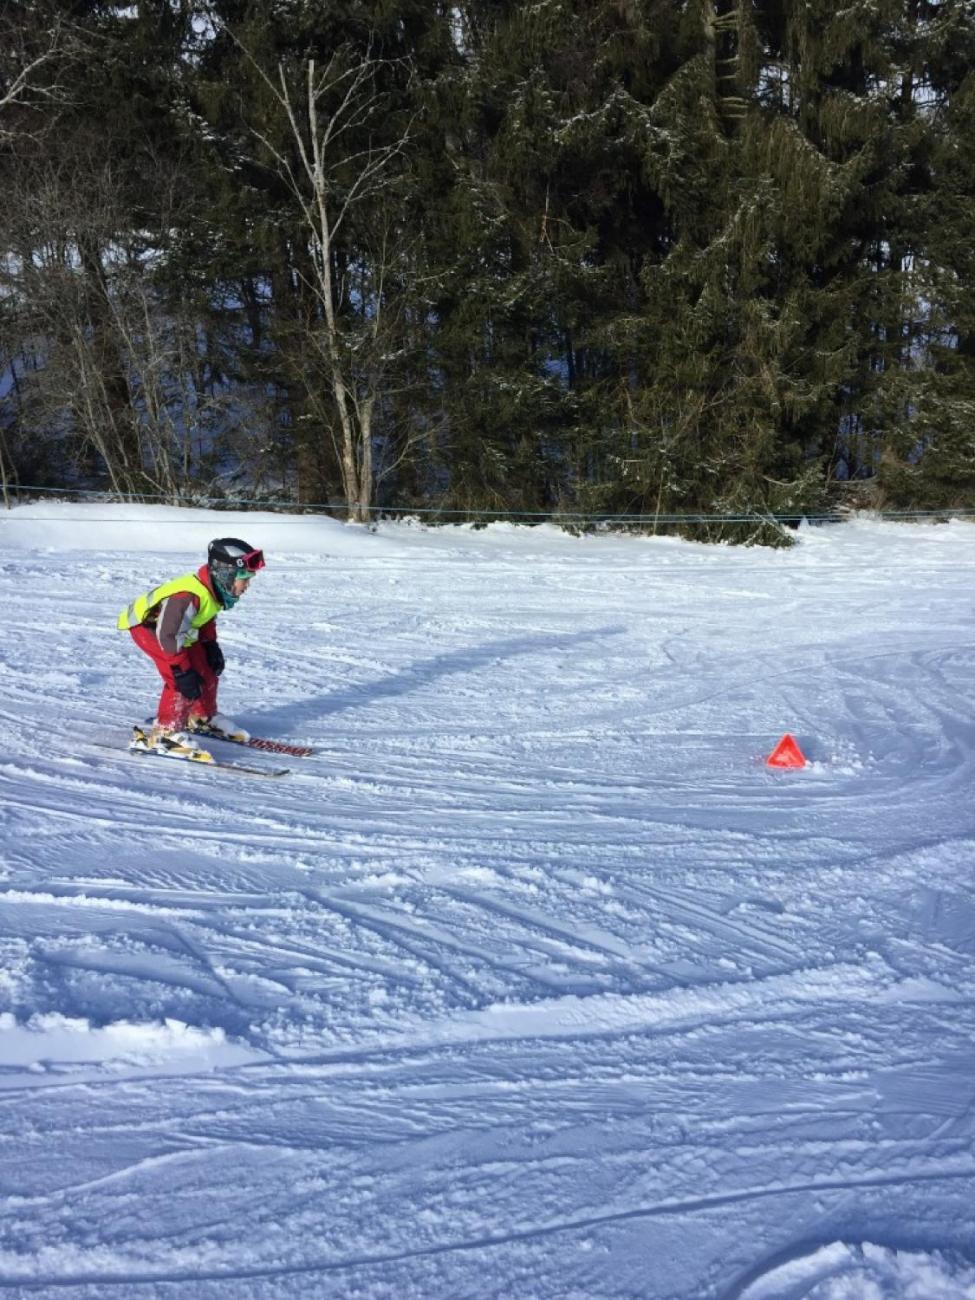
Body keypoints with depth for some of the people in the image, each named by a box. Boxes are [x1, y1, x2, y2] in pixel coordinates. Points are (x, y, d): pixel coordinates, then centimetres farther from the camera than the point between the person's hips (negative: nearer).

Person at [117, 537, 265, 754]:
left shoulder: (213, 590, -11)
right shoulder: (188, 597, -39)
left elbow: (206, 618, 10)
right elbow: (168, 636, -37)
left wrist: (211, 646, 5)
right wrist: (183, 671, -32)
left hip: (180, 629, 9)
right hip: (148, 626, -9)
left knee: (207, 669, 14)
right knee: (181, 680, -22)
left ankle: (202, 717, 34)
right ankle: (164, 732, -15)